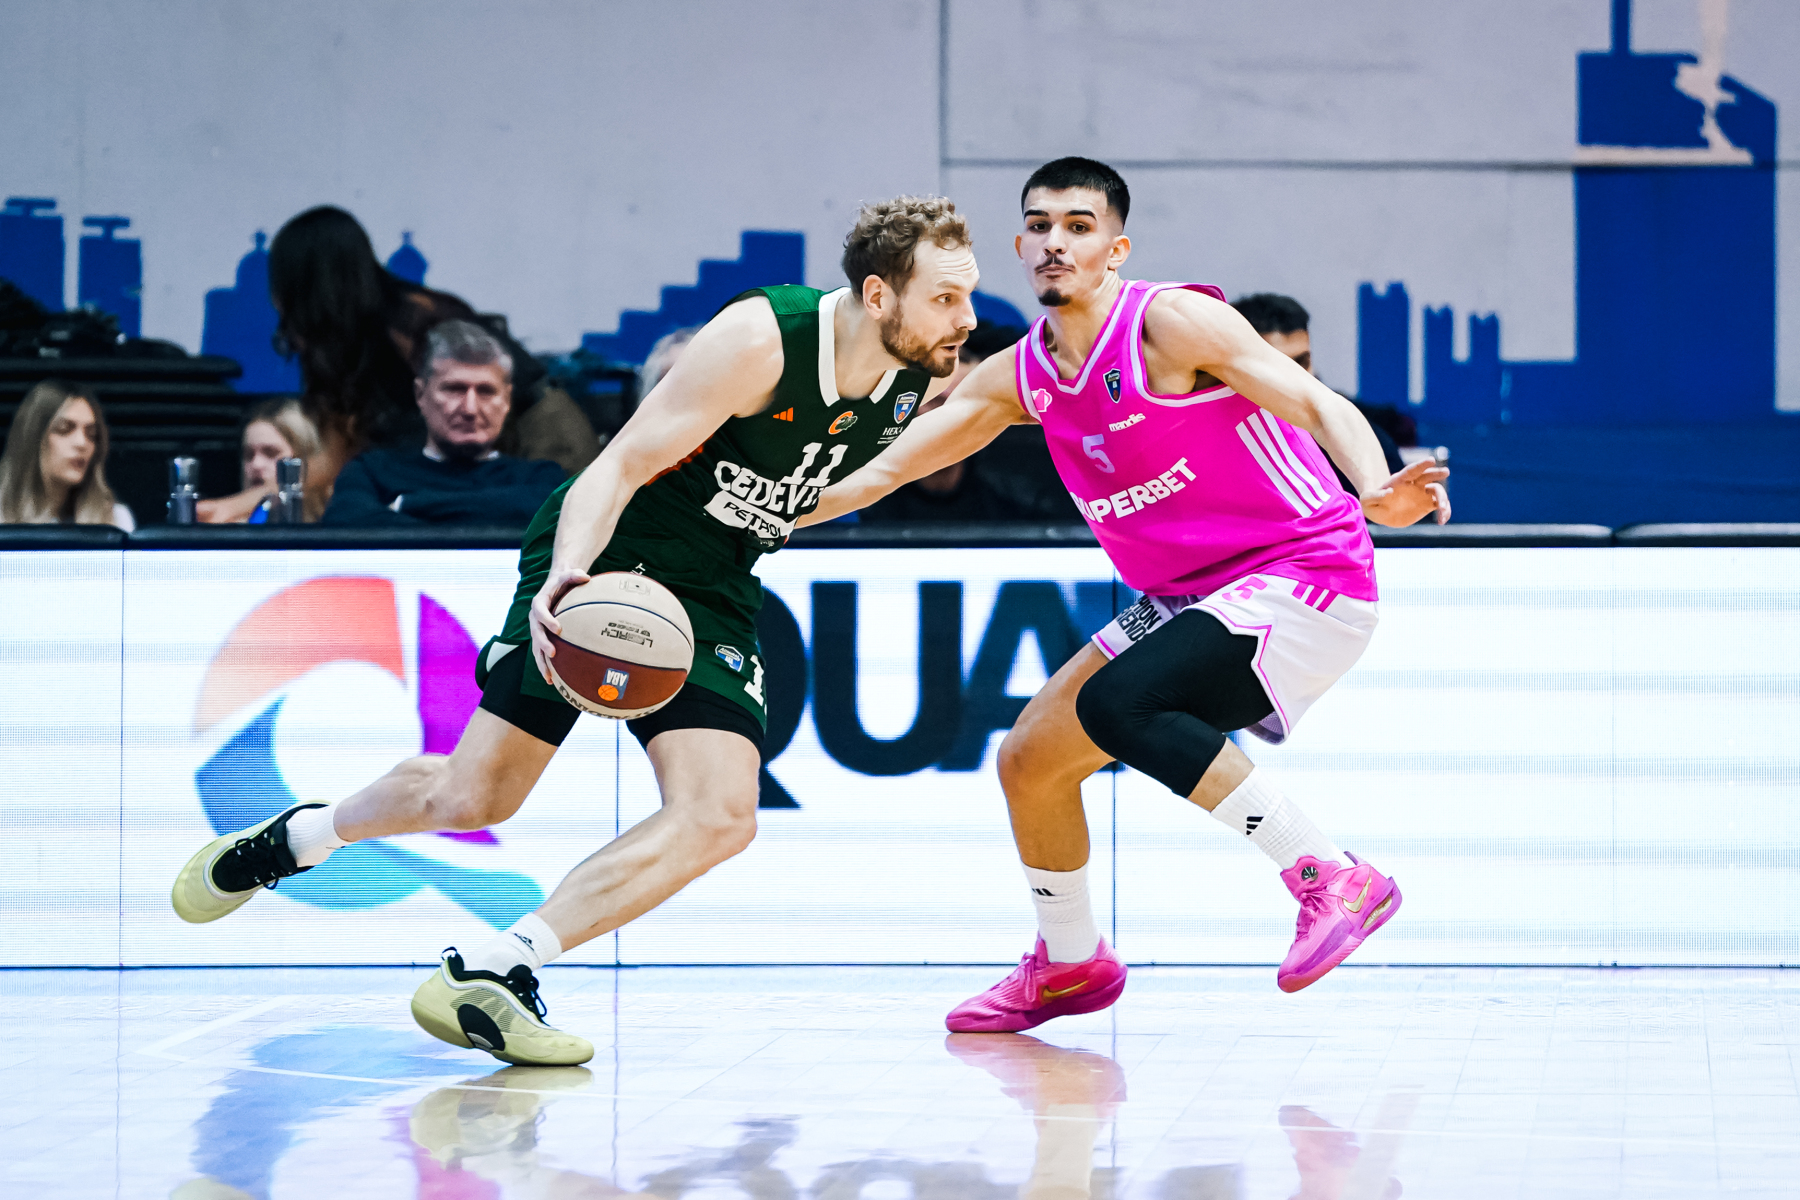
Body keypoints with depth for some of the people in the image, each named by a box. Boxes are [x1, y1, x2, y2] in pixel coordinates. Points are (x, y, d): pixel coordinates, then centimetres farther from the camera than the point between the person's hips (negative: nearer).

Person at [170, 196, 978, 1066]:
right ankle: (296, 836, 28)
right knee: (472, 797, -3)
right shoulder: (761, 340, -25)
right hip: (603, 557, -5)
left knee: (719, 818, -18)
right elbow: (618, 467, -25)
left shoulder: (921, 377, -7)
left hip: (710, 595, 5)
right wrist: (566, 574, -40)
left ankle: (493, 971, -17)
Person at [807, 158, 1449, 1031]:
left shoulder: (1173, 322, -15)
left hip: (1304, 579, -8)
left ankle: (1331, 878, -26)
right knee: (1029, 760, 8)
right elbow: (881, 469, 10)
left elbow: (1320, 405, -21)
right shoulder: (1017, 378, 5)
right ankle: (1069, 962, 32)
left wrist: (1375, 492, -40)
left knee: (1117, 704, -30)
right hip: (1185, 600, 8)